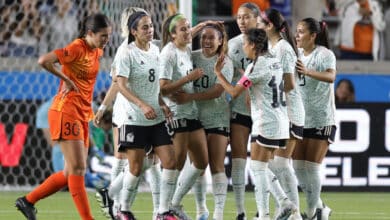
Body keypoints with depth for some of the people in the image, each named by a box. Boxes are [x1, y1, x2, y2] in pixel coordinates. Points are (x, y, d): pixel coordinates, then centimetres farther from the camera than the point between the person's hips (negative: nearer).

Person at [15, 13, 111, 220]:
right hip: (66, 112, -9)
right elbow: (43, 61, -27)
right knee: (78, 168, -9)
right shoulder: (77, 48, -15)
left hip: (82, 115, 9)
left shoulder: (97, 52, 10)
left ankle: (27, 201, 20)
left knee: (72, 172, 10)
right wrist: (66, 79, -17)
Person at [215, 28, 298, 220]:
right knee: (265, 168, 14)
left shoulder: (256, 66, -13)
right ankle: (285, 202, 1)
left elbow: (234, 91, -13)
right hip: (280, 120, 8)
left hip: (265, 123, -8)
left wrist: (218, 73, -1)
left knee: (258, 168, -4)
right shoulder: (275, 62, 11)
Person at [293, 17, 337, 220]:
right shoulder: (298, 54, 8)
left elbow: (330, 76, -33)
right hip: (300, 118, 7)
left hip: (321, 120, -7)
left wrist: (308, 72, -49)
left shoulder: (325, 55, -13)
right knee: (298, 166, 4)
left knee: (311, 167, -8)